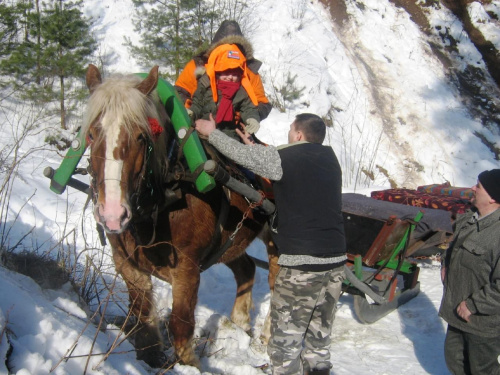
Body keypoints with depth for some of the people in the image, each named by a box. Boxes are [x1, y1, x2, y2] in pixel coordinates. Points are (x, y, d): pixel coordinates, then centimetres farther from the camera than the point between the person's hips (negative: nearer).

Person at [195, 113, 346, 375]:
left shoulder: (284, 158, -9)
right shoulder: (329, 157, 11)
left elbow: (240, 154, 2)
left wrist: (211, 132, 18)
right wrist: (256, 148, 31)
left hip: (301, 264, -7)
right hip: (336, 261, 7)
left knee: (284, 343, 3)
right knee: (319, 340, 17)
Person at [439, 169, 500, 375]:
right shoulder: (469, 219, 0)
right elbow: (456, 247, 22)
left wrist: (473, 305, -25)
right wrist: (446, 264, 6)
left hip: (483, 322, -9)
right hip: (459, 313, 9)